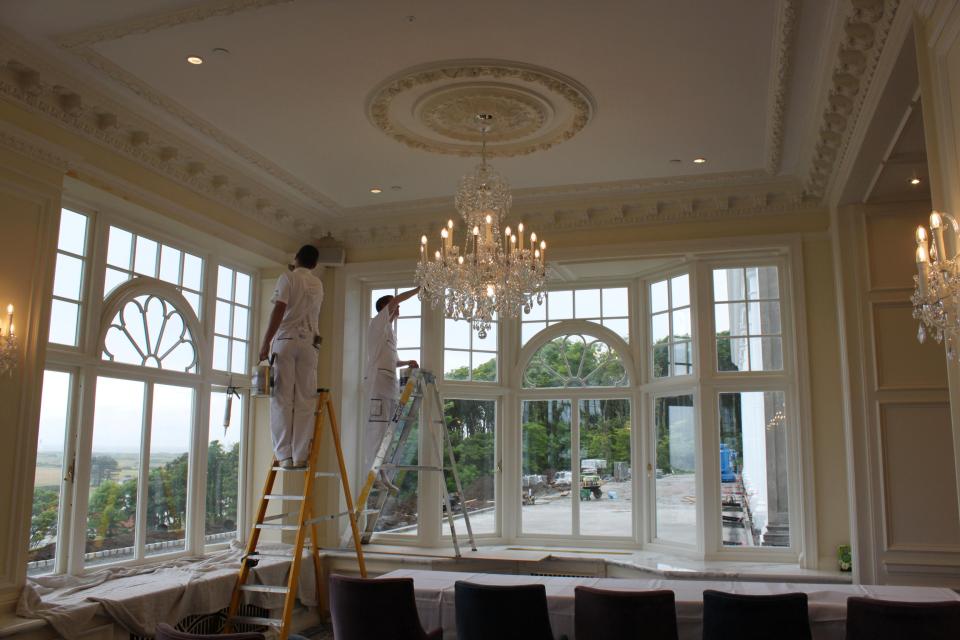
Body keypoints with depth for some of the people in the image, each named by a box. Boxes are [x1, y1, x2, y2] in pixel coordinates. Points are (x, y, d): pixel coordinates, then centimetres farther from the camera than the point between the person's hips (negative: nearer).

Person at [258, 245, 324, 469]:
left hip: (286, 340, -4)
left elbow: (279, 310, -10)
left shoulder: (288, 278, 1)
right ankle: (300, 456, -1)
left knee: (282, 398, -3)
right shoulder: (318, 285, 17)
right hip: (309, 342, 4)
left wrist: (266, 342, -10)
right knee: (305, 400, 2)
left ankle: (285, 455, -8)